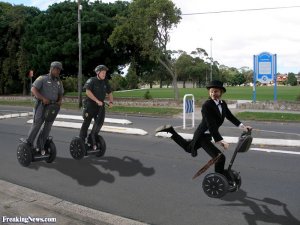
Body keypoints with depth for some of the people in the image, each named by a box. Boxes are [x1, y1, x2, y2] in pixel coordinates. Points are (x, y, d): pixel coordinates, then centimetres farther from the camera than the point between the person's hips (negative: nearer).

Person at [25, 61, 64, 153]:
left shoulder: (59, 82, 15)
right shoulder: (42, 78, -3)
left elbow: (60, 94, 19)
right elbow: (33, 89, -12)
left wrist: (60, 101, -5)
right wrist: (43, 98, -24)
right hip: (41, 105, -5)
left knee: (47, 127, 4)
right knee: (37, 124, -9)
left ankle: (40, 146, 15)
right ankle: (28, 144, 5)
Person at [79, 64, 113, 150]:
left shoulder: (105, 82, 9)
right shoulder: (91, 81, -9)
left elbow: (109, 93, 15)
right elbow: (88, 92, -21)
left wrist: (111, 102, -3)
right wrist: (97, 100, -26)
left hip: (100, 105, 5)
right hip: (90, 104, -5)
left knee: (99, 122, -4)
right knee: (86, 122, 2)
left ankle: (92, 138, 14)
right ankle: (81, 140, 12)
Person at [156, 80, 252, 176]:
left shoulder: (223, 103, 1)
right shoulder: (206, 105, -24)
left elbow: (230, 116, 10)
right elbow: (211, 125, -29)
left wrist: (242, 126, 0)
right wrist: (220, 140, -32)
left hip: (208, 135, 9)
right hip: (202, 136, -9)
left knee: (188, 148, 29)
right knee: (220, 157, -15)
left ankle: (170, 130, 31)